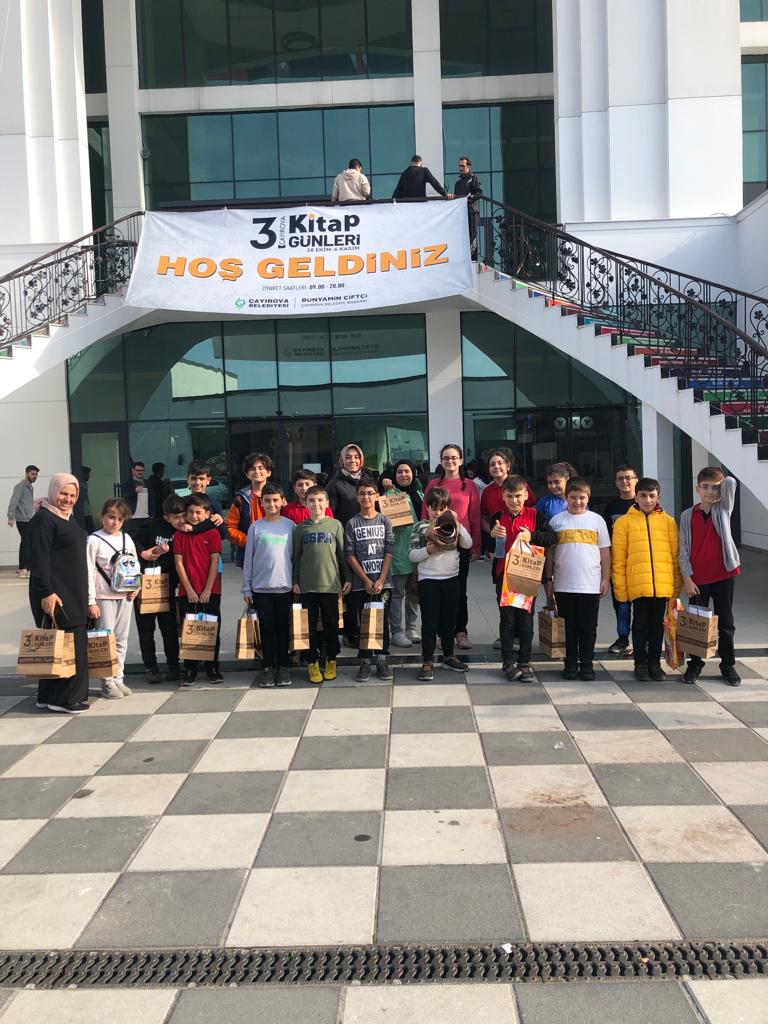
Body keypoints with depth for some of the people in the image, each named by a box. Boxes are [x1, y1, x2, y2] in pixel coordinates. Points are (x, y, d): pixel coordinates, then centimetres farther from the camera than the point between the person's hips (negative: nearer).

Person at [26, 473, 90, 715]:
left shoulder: (67, 518, 17)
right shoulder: (43, 519, -11)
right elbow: (38, 559, -18)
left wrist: (82, 594, 23)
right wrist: (46, 592, -24)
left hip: (73, 593, 10)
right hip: (55, 593, -10)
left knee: (74, 641, 10)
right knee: (68, 642, -9)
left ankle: (49, 695, 19)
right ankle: (64, 699, 0)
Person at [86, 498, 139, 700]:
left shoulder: (127, 539, 8)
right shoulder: (94, 541, -7)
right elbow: (89, 572, -9)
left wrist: (135, 588, 2)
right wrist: (91, 601, -12)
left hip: (125, 596, 5)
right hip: (104, 597, -5)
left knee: (121, 640, 10)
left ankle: (118, 679, 19)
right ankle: (107, 683, 6)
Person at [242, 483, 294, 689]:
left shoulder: (290, 526, 2)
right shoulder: (255, 527, 2)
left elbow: (295, 556, 4)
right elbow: (248, 559, 4)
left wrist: (297, 582, 1)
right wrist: (246, 588, 1)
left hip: (284, 586, 0)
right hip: (260, 587, 0)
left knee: (283, 627, 7)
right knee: (266, 628, 6)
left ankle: (283, 666, 16)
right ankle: (267, 667, 14)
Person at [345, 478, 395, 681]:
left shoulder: (385, 521, 3)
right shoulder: (352, 524, 1)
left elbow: (389, 552, -2)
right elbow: (350, 555, -3)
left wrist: (380, 581, -10)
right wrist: (366, 581, -9)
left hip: (383, 583, 0)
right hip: (361, 584, 0)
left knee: (383, 622, 4)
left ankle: (381, 660, 15)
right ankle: (365, 662, 14)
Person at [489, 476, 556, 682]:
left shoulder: (535, 515, 1)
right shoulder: (497, 518, 4)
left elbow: (551, 538, -6)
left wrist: (531, 536, -20)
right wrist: (492, 535, -15)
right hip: (504, 575, 1)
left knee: (526, 619, 5)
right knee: (507, 619, 4)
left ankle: (524, 663, 14)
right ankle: (508, 662, 14)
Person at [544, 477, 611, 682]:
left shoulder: (597, 520, 5)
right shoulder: (556, 521, 4)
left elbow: (605, 551, 8)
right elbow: (550, 552, 7)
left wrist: (606, 578, 4)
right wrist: (548, 579, 4)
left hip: (590, 585, 0)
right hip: (564, 585, 0)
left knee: (588, 628, 6)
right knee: (569, 627, 8)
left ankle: (587, 664, 16)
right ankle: (571, 663, 17)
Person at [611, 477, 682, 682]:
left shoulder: (668, 521, 8)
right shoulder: (624, 522, 3)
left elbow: (676, 555, 9)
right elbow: (618, 559, 2)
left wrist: (677, 585, 5)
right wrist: (620, 588, -2)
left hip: (663, 584, 2)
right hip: (638, 584, -2)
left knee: (657, 624, 10)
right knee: (641, 624, 5)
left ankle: (655, 663, 23)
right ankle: (640, 663, 17)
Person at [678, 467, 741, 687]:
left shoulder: (723, 510, 1)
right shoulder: (688, 516, 0)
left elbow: (730, 483, -15)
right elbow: (683, 550, -1)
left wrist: (720, 483, 6)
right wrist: (687, 578, -7)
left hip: (723, 576, 0)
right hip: (697, 579, 0)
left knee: (726, 623, 10)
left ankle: (728, 666, 21)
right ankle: (695, 665, 21)